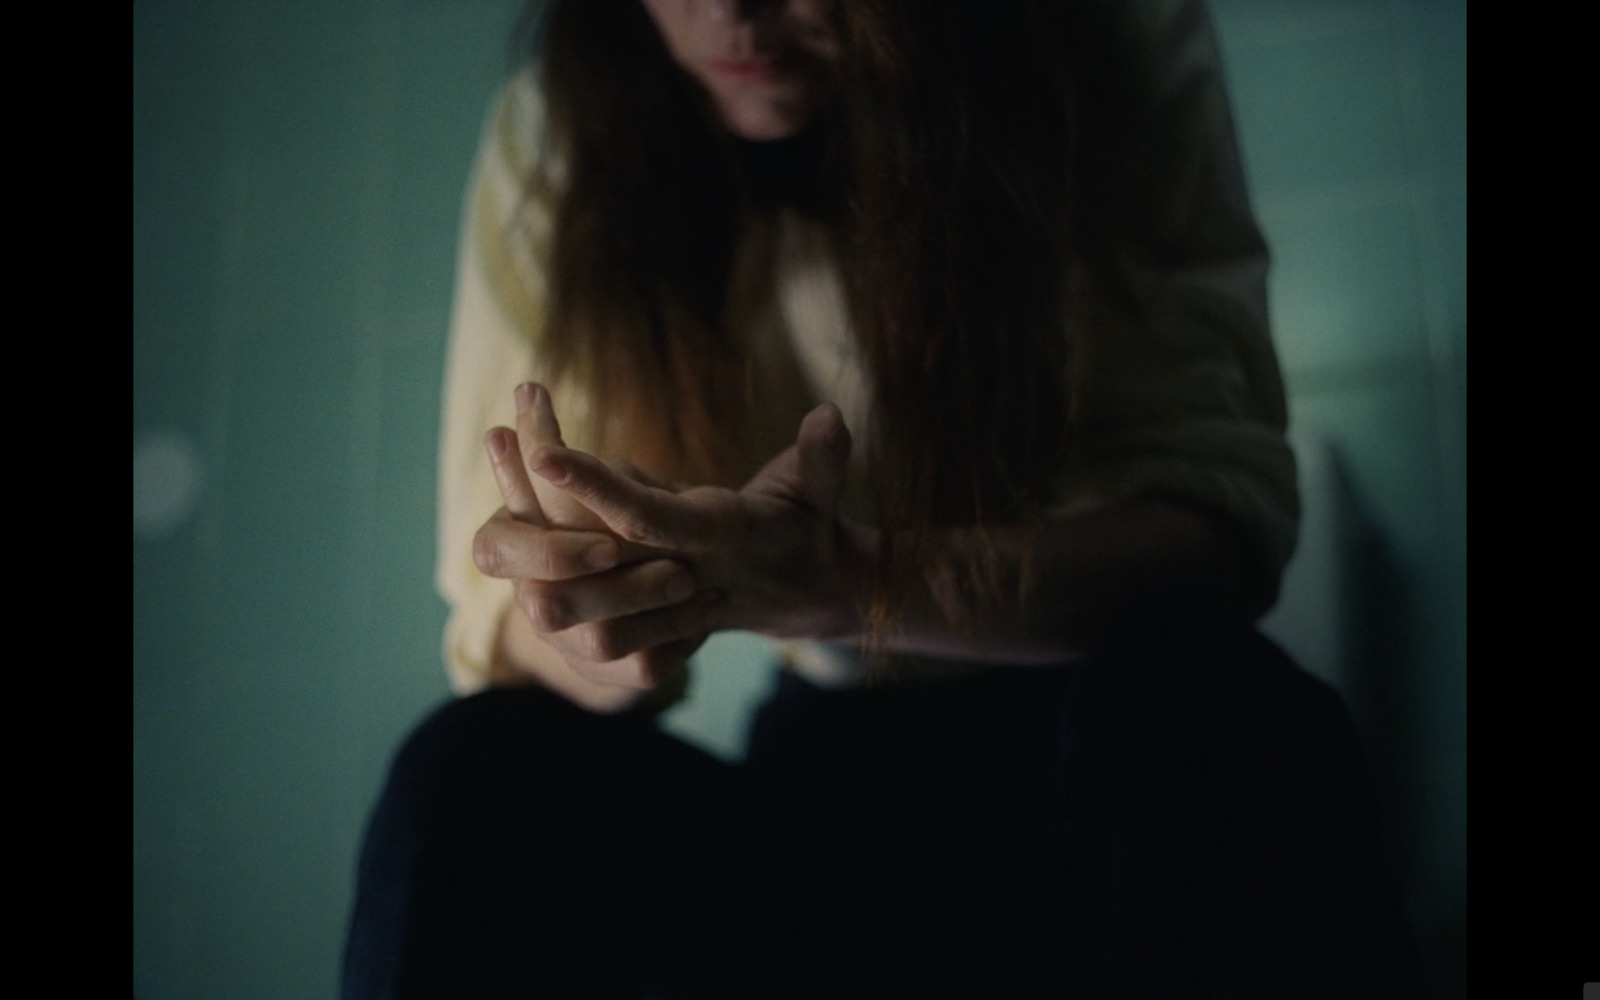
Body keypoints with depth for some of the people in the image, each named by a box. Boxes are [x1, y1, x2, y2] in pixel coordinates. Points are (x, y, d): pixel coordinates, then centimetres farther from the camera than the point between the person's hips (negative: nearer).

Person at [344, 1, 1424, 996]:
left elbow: (1224, 504, -21)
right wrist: (613, 612, -33)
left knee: (1182, 695, -34)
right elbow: (498, 615, -8)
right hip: (822, 781, 1)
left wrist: (844, 582, -38)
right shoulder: (558, 138, -8)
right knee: (477, 771, -26)